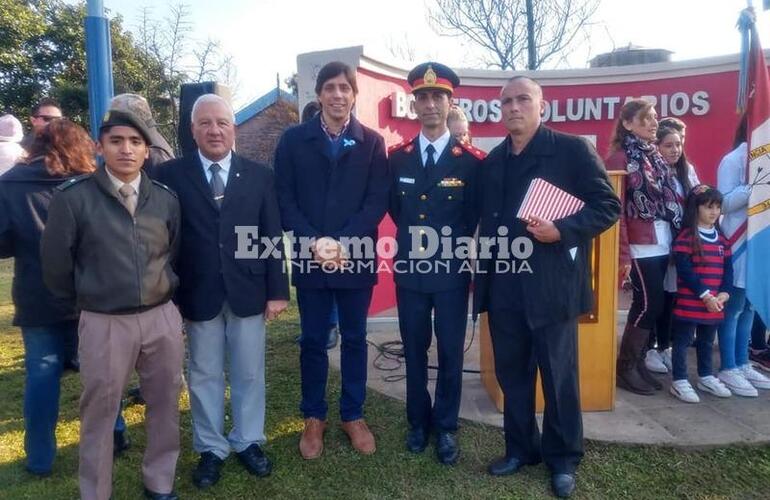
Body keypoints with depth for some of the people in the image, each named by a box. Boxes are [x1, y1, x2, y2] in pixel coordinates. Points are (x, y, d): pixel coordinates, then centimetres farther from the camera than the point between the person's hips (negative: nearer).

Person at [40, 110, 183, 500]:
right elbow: (55, 262, 0)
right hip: (104, 323, -3)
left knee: (165, 406, 14)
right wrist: (84, 299, 10)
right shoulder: (73, 197, -8)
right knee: (99, 413, 11)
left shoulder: (165, 198, 2)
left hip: (162, 317, 3)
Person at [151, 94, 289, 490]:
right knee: (204, 376, 13)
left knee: (249, 373, 13)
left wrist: (277, 290, -2)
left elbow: (272, 236, 2)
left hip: (248, 290, 1)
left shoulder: (259, 175, 3)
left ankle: (248, 441, 32)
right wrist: (168, 294, -5)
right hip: (198, 293, -1)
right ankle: (210, 449, 30)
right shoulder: (170, 175, -1)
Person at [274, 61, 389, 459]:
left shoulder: (372, 142, 4)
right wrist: (314, 241, -13)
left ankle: (353, 415, 27)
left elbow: (378, 201, -3)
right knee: (312, 341, 10)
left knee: (354, 339, 11)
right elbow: (284, 198, -1)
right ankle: (314, 418, 26)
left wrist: (343, 243, -15)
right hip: (310, 256, 0)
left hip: (357, 256, 0)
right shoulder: (293, 140, 4)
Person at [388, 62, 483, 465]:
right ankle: (418, 421, 32)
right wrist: (412, 236, 9)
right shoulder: (397, 157, 4)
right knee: (414, 350, 14)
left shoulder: (471, 161, -6)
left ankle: (445, 427, 27)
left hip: (452, 271, -2)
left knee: (450, 352, 9)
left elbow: (475, 216, 1)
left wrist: (450, 243, -1)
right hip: (409, 269, 3)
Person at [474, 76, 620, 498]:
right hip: (503, 286, 5)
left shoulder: (572, 149, -3)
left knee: (559, 376, 8)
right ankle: (520, 448, 32)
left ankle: (563, 459, 27)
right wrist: (482, 277, 11)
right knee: (511, 372, 14)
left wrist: (563, 230, -20)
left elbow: (608, 205, -5)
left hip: (551, 285, -4)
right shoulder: (492, 161, 12)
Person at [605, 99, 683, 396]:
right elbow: (616, 209, -12)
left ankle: (638, 363, 23)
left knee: (651, 306, 10)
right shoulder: (621, 157, -7)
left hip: (662, 246, 7)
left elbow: (669, 199, 16)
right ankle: (625, 368, 9)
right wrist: (622, 254, -16)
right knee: (649, 306, -5)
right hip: (640, 248, -7)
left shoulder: (655, 156, 16)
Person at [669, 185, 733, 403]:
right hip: (689, 302, -7)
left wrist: (724, 293, -6)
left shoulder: (721, 238, 11)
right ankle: (679, 381, 9)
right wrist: (705, 295, -18)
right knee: (683, 341, 2)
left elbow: (728, 269, 9)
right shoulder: (686, 236, -11)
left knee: (707, 341, 19)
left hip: (715, 304, 7)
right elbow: (685, 270, -17)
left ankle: (706, 377, 33)